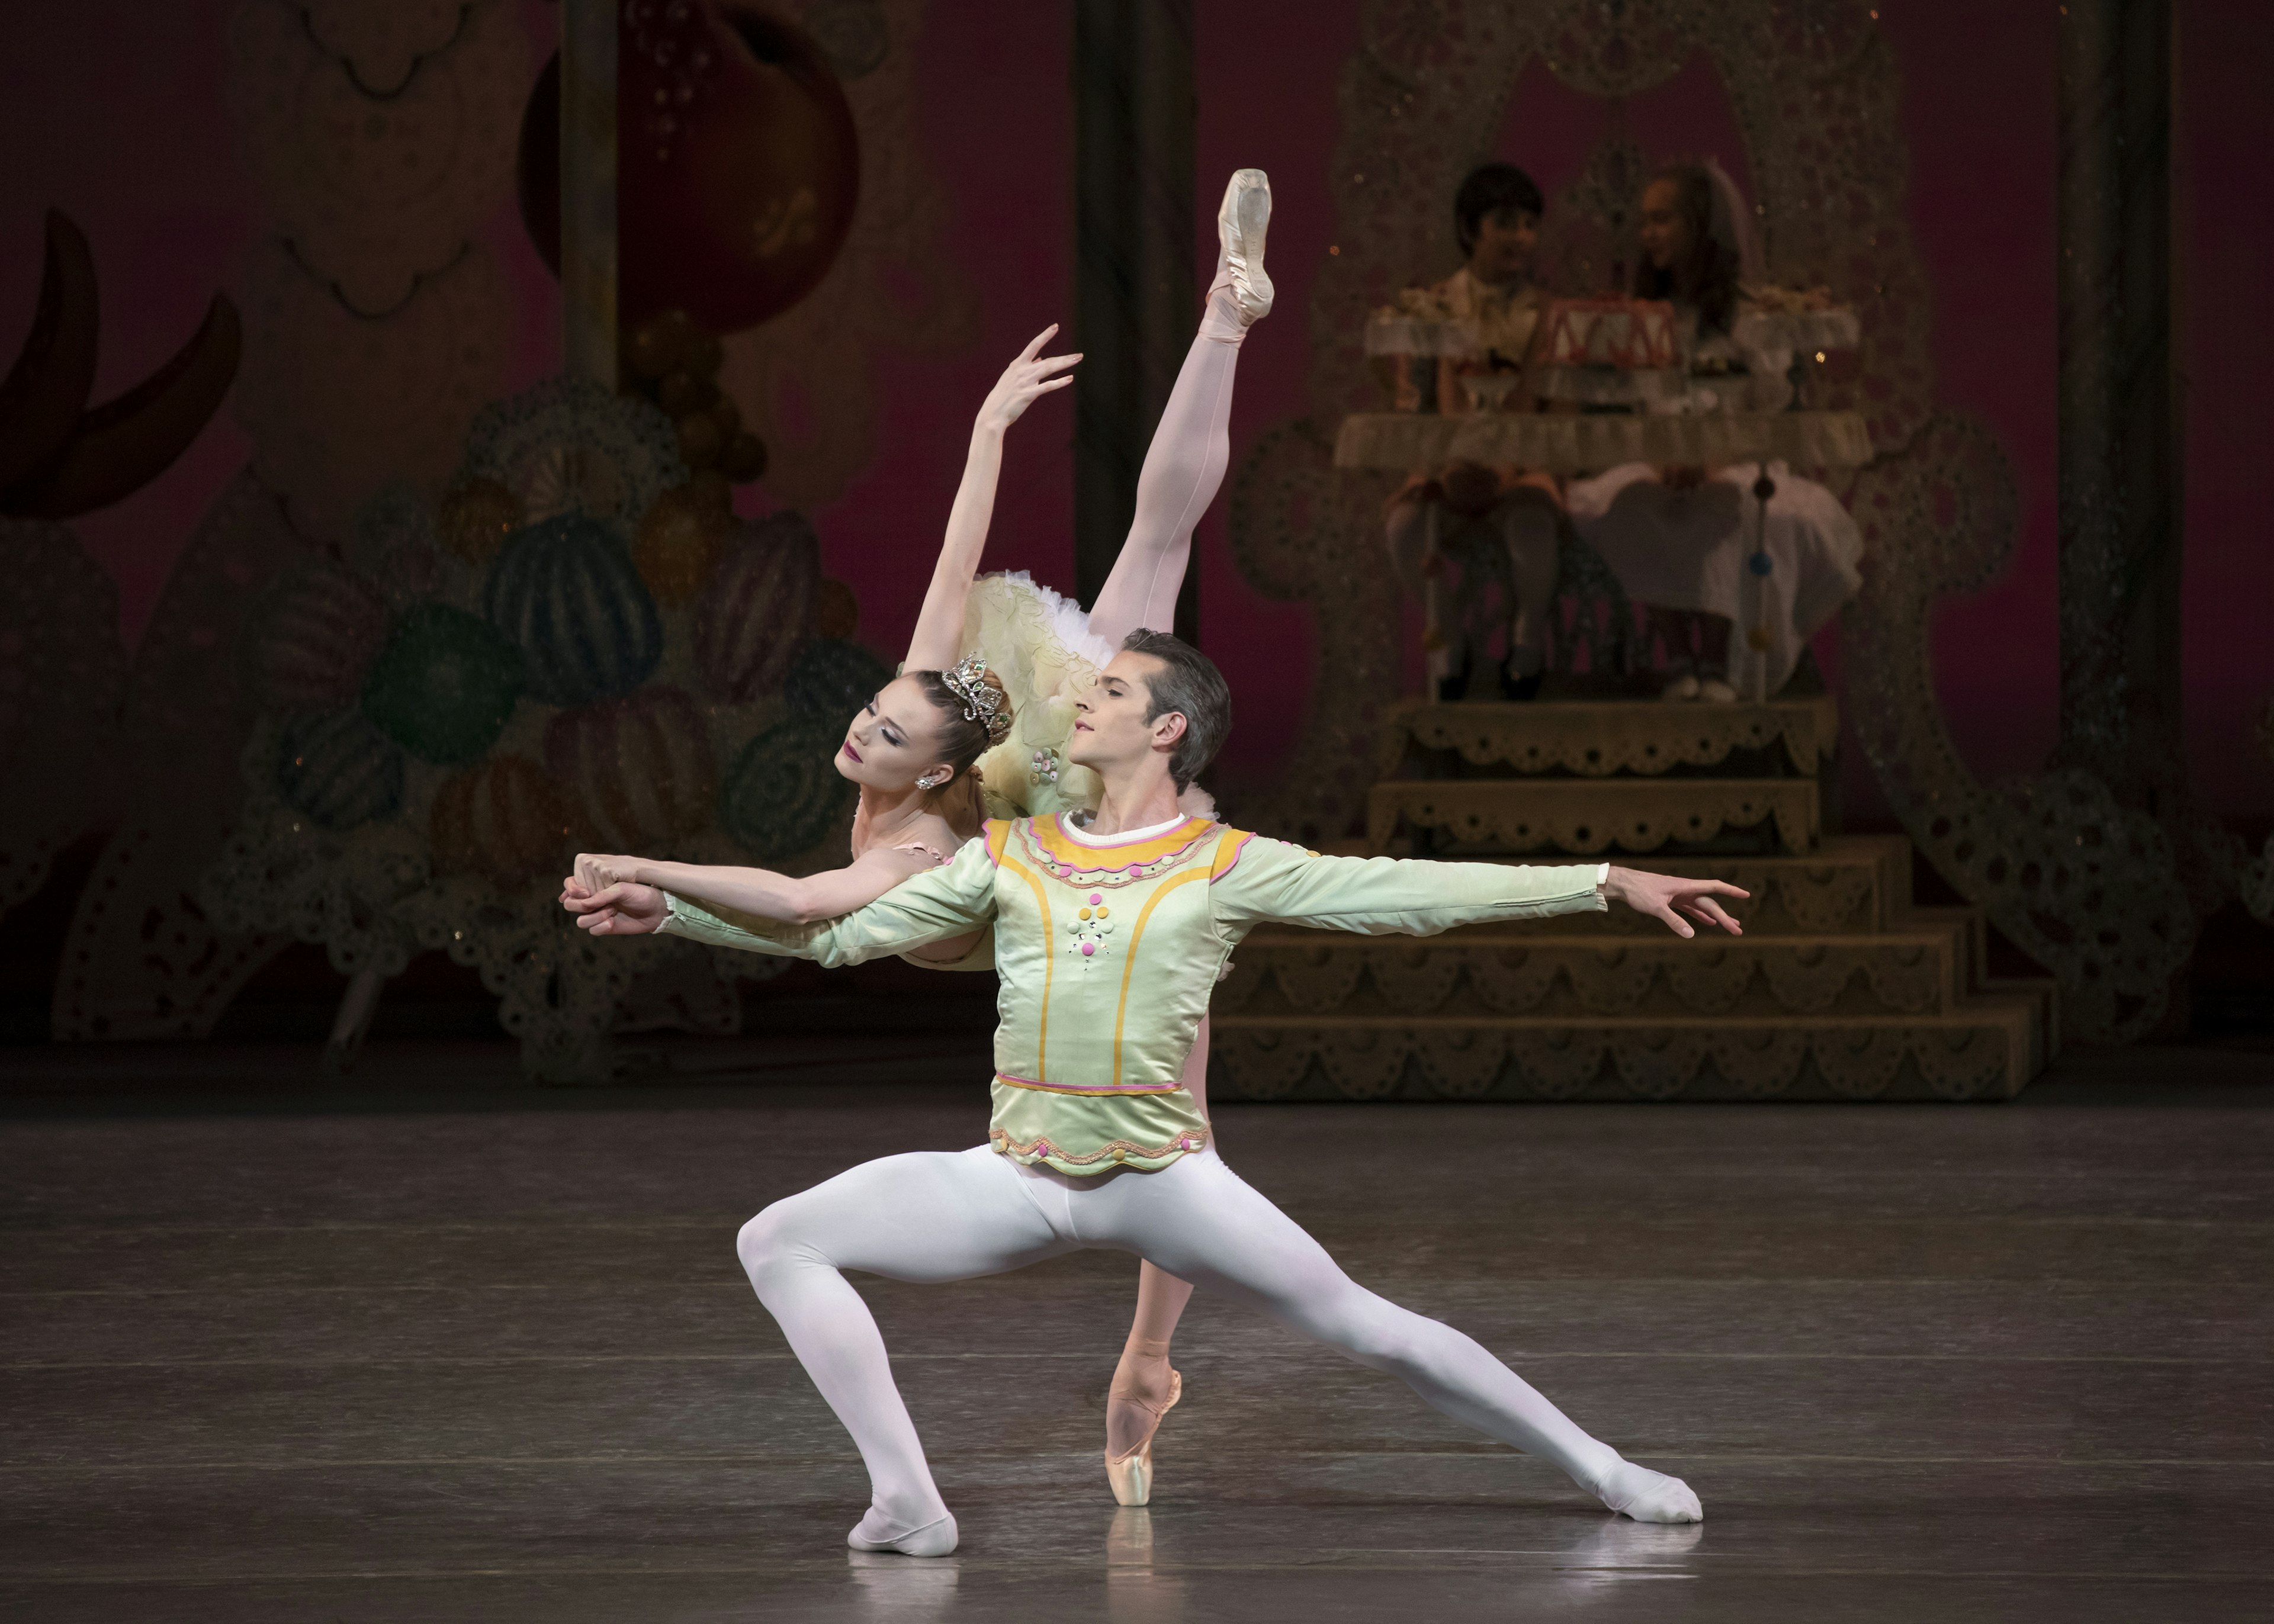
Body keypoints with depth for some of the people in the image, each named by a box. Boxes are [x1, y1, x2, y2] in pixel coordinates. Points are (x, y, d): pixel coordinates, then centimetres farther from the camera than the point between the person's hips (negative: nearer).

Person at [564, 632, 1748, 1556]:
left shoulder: (1228, 867, 1)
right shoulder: (1012, 856, 10)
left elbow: (1413, 893, -1)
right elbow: (838, 931, 15)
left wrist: (1608, 884, -6)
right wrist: (672, 908, 12)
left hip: (1164, 1180, -3)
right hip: (1017, 1179, 3)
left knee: (1360, 1325, -5)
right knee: (779, 1243, -8)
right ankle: (908, 1501, -9)